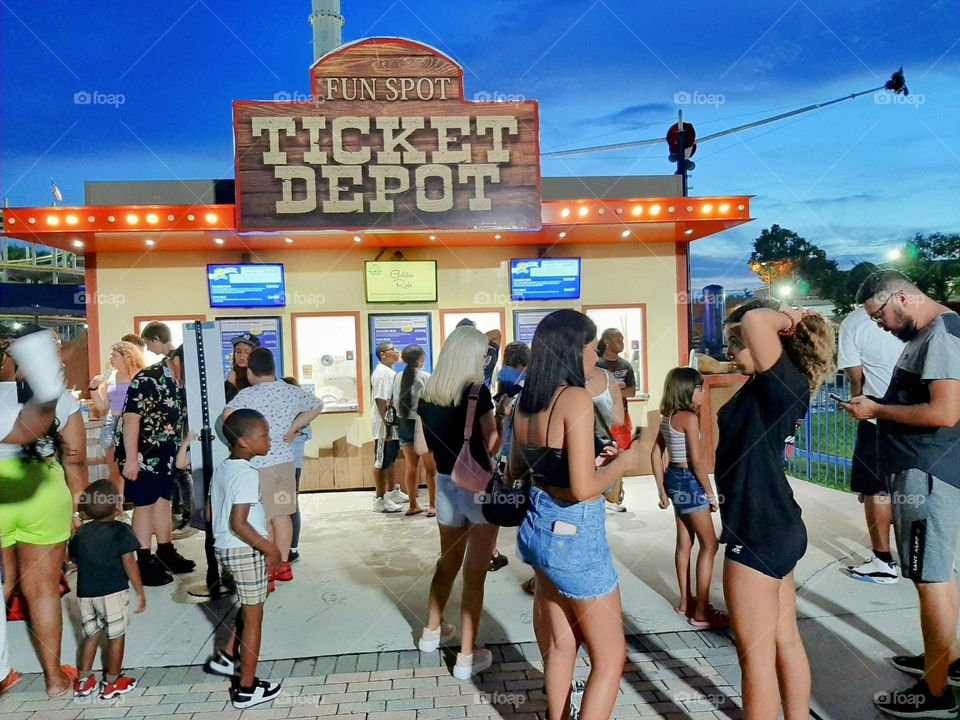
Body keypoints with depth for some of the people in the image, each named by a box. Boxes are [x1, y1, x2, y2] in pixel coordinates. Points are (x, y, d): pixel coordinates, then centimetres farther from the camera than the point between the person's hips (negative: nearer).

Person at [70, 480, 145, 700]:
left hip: (85, 594, 5)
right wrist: (140, 591, -7)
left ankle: (83, 681, 24)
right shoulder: (121, 531, -12)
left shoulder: (81, 532, 4)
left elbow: (75, 559, 14)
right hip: (113, 593, -5)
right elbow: (129, 563, -14)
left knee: (91, 636, 19)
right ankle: (112, 683, 16)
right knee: (116, 637, 8)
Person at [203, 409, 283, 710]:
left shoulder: (221, 469, 6)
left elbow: (213, 513, 12)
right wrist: (270, 549, -19)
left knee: (249, 606, 28)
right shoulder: (247, 474, -22)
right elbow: (238, 523, -27)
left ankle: (226, 657, 35)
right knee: (254, 617, 5)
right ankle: (247, 689, 14)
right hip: (246, 551, -9)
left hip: (224, 548, 9)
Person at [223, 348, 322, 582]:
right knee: (282, 515, 17)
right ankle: (283, 565, 27)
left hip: (258, 464, -5)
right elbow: (317, 405, 17)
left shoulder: (249, 394, -13)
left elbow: (228, 414, -29)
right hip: (285, 460, 5)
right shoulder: (292, 392, 3)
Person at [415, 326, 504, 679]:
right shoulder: (477, 391, -16)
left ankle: (432, 632, 41)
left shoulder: (428, 394, 1)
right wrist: (504, 418, 3)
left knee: (448, 562, 25)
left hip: (445, 485, 6)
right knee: (475, 572, 4)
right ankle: (467, 656, 11)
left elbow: (421, 447, 6)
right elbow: (492, 445, -14)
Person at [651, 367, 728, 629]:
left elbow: (655, 454, 11)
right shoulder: (689, 417, -18)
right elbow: (696, 461, -19)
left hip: (673, 479, 9)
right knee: (709, 544, 0)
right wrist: (711, 494, -10)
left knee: (685, 541, 17)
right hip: (689, 481, -9)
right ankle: (701, 612, 4)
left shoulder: (667, 417, 8)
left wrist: (662, 490, 14)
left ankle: (686, 602, 28)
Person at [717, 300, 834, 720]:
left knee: (756, 653, 2)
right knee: (785, 641, 19)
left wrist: (785, 319, -16)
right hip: (776, 528, 10)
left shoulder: (784, 384, -19)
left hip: (759, 532, -10)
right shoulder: (768, 388, 8)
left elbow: (754, 320, -34)